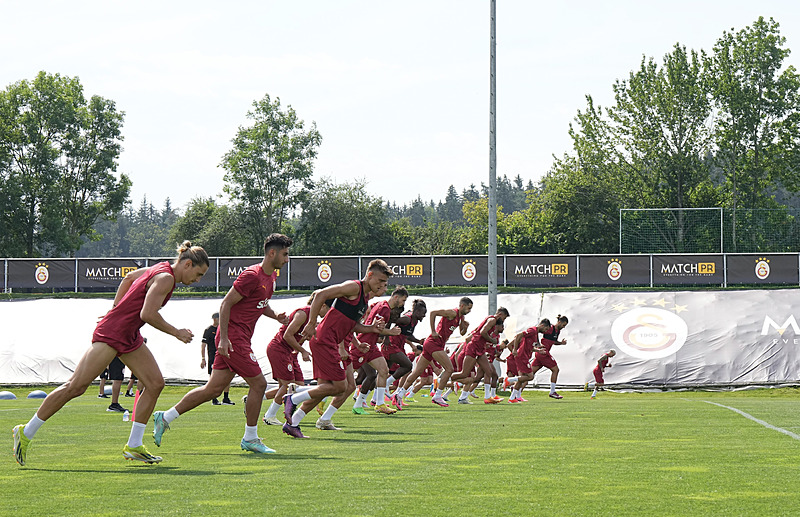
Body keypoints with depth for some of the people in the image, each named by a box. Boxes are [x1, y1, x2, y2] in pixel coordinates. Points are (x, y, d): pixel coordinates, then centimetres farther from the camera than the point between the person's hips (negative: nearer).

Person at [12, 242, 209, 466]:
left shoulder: (160, 269, 12)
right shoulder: (165, 278, -17)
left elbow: (129, 277, 28)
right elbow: (148, 314, -25)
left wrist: (117, 310, 26)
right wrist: (176, 333, -13)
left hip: (130, 338, 10)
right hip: (111, 334, -10)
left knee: (155, 383, 2)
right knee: (76, 387, -10)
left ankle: (133, 446, 6)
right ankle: (26, 433, -2)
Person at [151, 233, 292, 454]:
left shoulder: (271, 276, 14)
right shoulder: (252, 275, -16)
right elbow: (226, 304, -16)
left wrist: (275, 316, 8)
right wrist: (224, 338, -21)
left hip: (236, 339, 10)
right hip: (233, 336, -10)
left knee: (214, 388, 8)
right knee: (258, 384, -5)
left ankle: (165, 417, 13)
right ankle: (250, 438, 6)